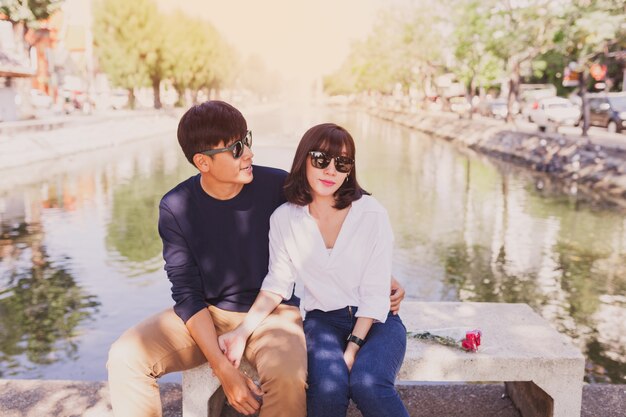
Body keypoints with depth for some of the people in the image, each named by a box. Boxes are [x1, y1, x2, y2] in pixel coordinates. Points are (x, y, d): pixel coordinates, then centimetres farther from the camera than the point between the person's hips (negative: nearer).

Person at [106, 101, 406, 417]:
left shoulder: (278, 186, -11)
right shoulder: (175, 208, -8)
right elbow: (187, 294, -8)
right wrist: (223, 369, -17)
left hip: (272, 312, -2)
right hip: (206, 318, 2)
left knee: (287, 378, -34)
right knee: (126, 357, -19)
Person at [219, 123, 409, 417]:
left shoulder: (372, 214, -9)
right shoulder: (284, 218, -2)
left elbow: (375, 293, -10)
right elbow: (278, 283, 1)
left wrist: (351, 351, -18)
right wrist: (242, 332, -11)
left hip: (375, 320, -1)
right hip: (322, 321, 1)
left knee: (367, 384, -32)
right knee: (328, 386, -29)